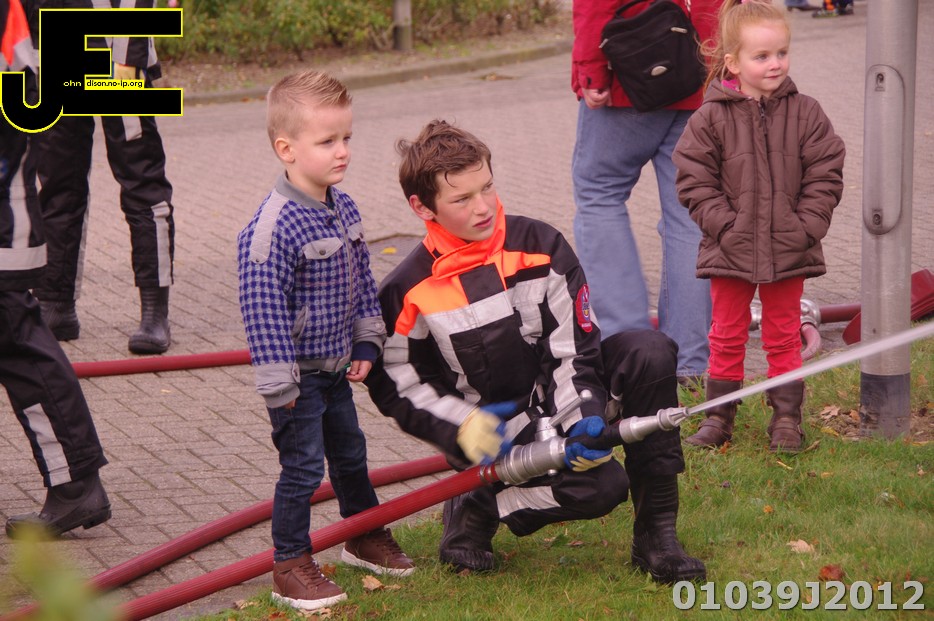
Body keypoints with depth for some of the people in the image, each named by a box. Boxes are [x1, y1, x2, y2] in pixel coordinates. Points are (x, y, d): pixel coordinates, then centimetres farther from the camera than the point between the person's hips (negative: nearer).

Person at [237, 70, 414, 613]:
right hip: (298, 373, -8)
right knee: (303, 465, -1)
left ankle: (367, 536, 40)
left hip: (337, 365, 8)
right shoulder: (275, 226, -26)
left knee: (350, 451, 22)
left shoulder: (344, 208, 1)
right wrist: (280, 382, -23)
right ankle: (290, 567, 11)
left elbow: (363, 280, 14)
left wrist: (366, 344, 13)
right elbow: (263, 305, -25)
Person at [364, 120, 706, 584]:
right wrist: (463, 425, -19)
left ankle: (655, 532, -17)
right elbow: (394, 387, -4)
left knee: (650, 352, -23)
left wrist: (585, 417, -22)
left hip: (555, 389, 4)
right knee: (602, 486, -29)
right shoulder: (408, 292, -13)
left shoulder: (539, 246, -7)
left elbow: (574, 343, -6)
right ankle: (475, 510, -2)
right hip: (500, 431, -4)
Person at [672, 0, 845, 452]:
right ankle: (719, 416, 20)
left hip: (789, 250, 1)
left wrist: (806, 227, -9)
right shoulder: (711, 119, -8)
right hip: (730, 249, -1)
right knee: (727, 336, 10)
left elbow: (825, 176, -1)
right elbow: (694, 180, -5)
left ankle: (786, 416, 19)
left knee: (784, 335, 10)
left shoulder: (804, 114, -3)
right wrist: (724, 225, -13)